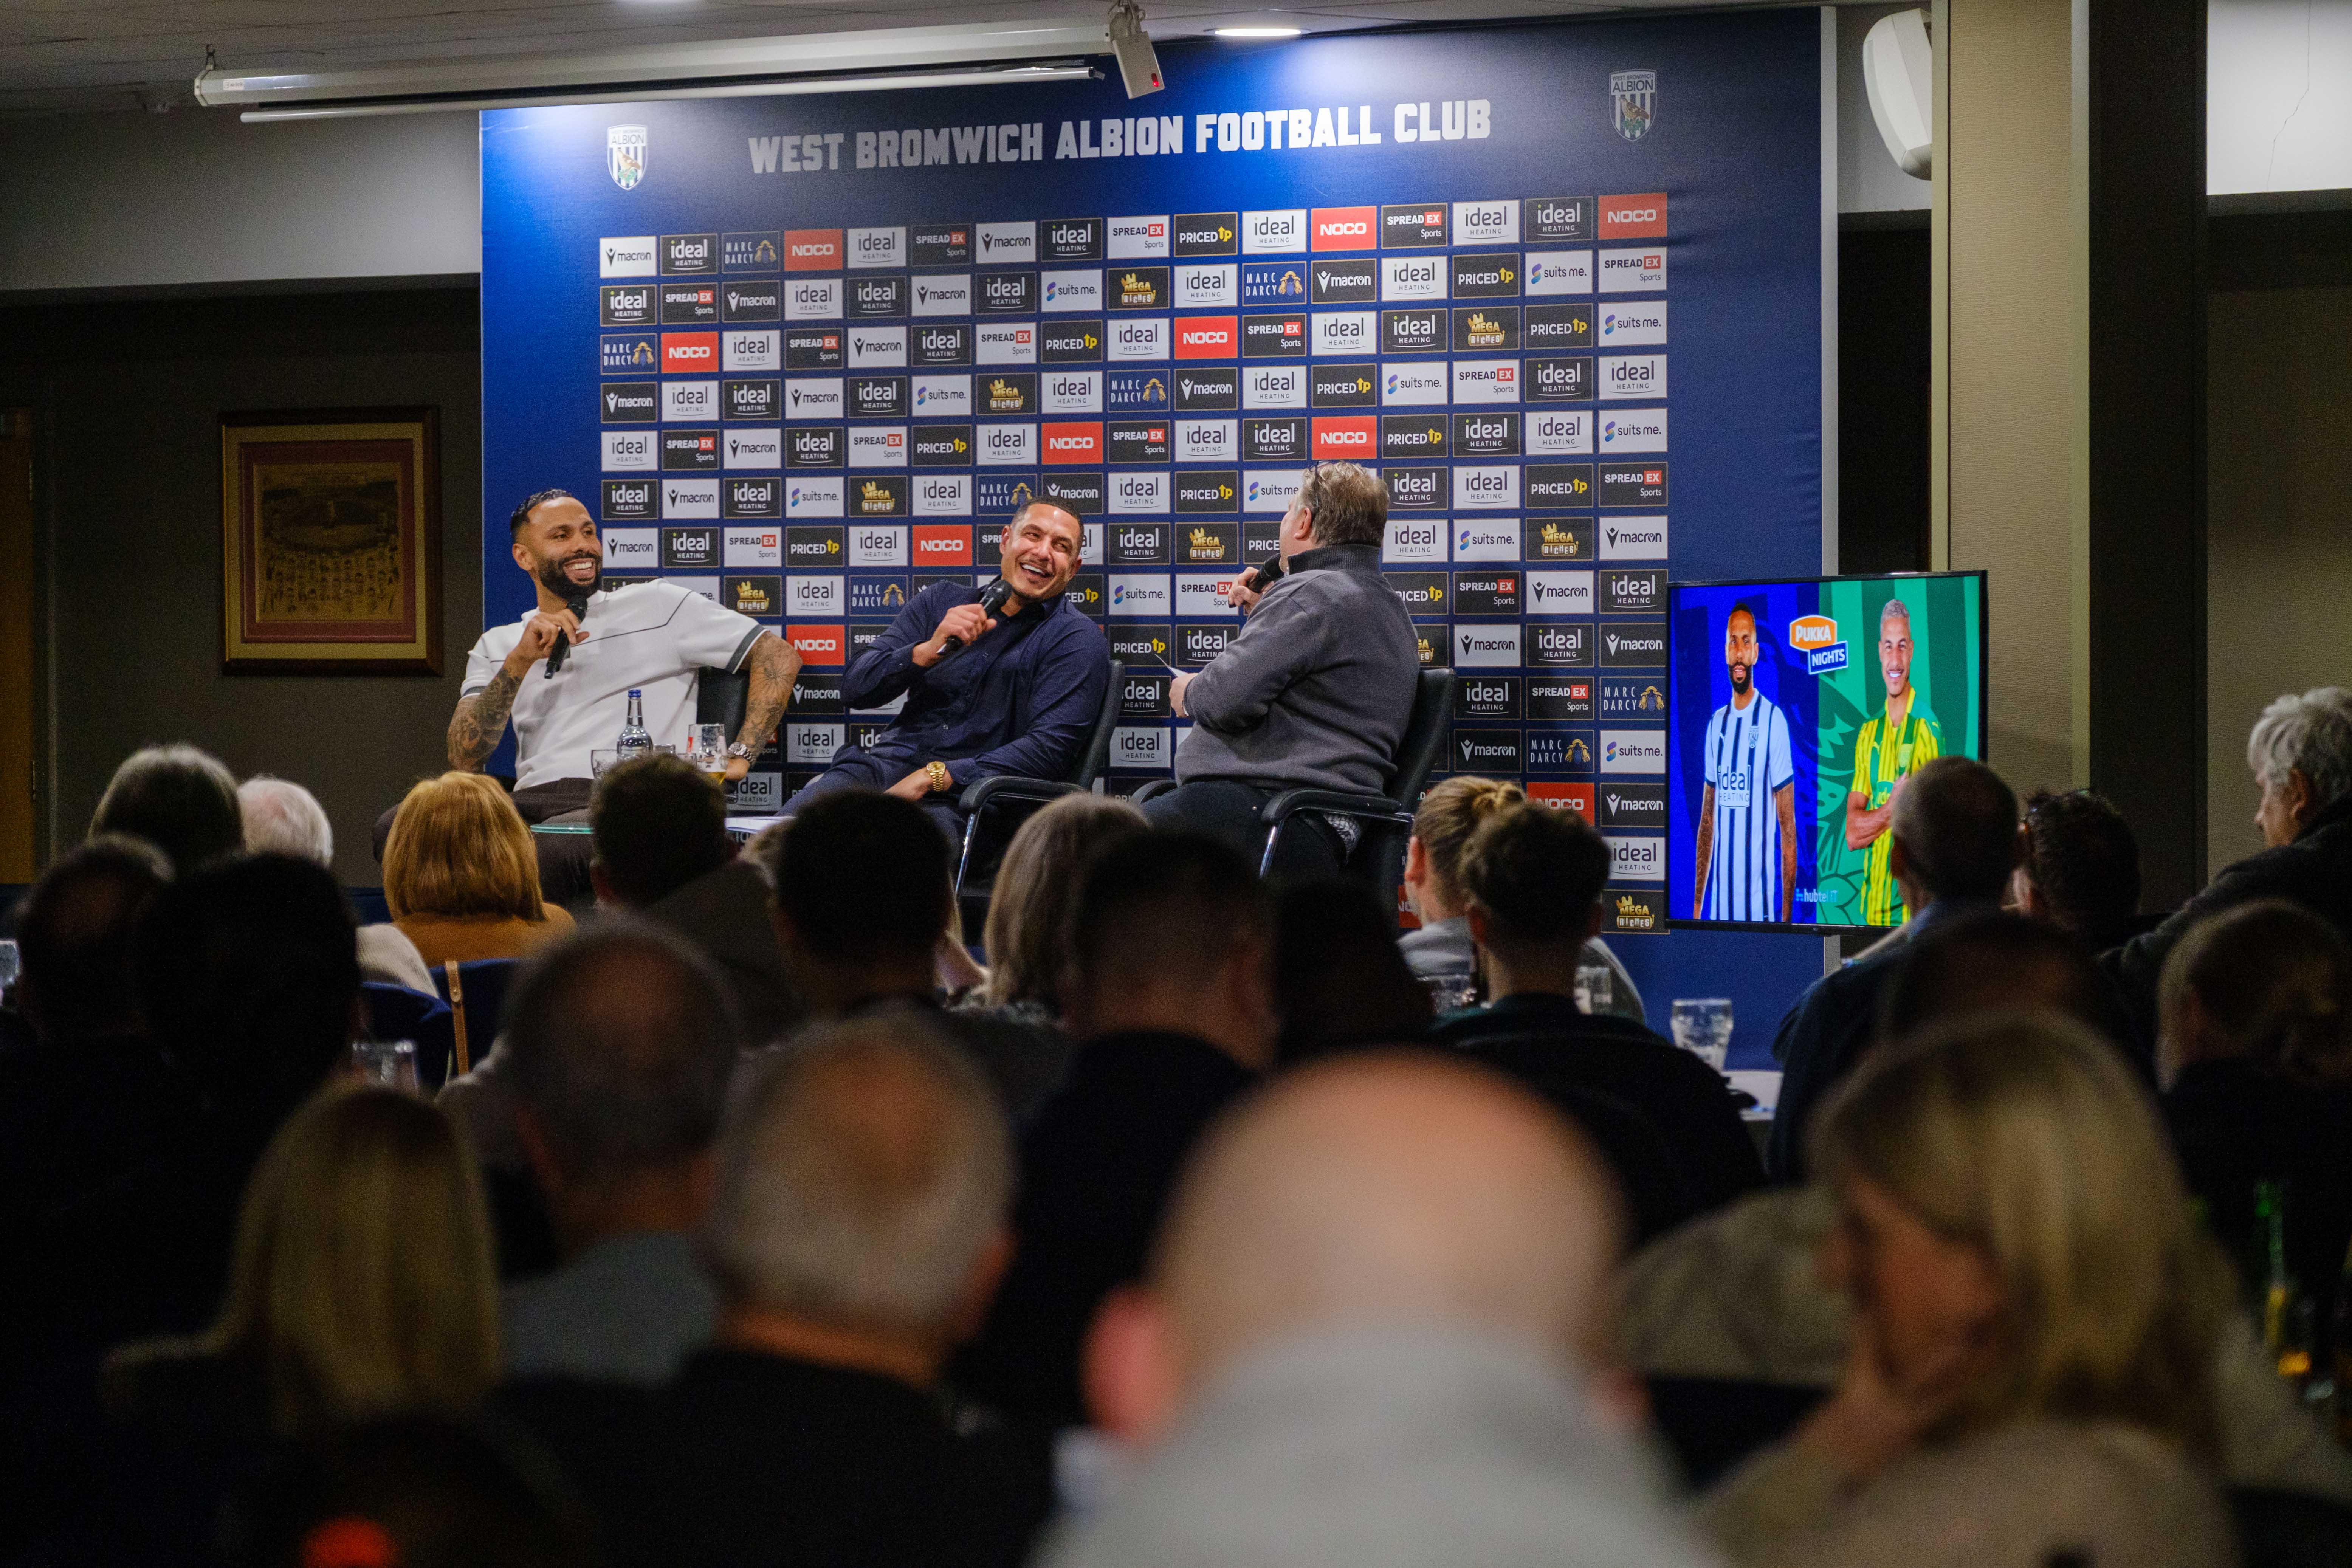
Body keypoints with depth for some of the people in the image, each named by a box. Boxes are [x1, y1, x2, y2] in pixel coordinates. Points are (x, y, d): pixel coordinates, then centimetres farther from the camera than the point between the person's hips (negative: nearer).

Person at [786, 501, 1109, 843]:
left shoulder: (1078, 640, 5)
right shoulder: (942, 600, 18)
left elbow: (1049, 749, -8)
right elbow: (856, 689, 10)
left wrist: (934, 776, -15)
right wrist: (929, 650, -10)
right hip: (886, 763, 4)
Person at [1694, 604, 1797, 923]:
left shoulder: (1774, 721, -7)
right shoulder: (1716, 723, 11)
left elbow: (1788, 825, -8)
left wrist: (1787, 912, -12)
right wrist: (1697, 900, 10)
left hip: (1761, 903, -5)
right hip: (1719, 903, 5)